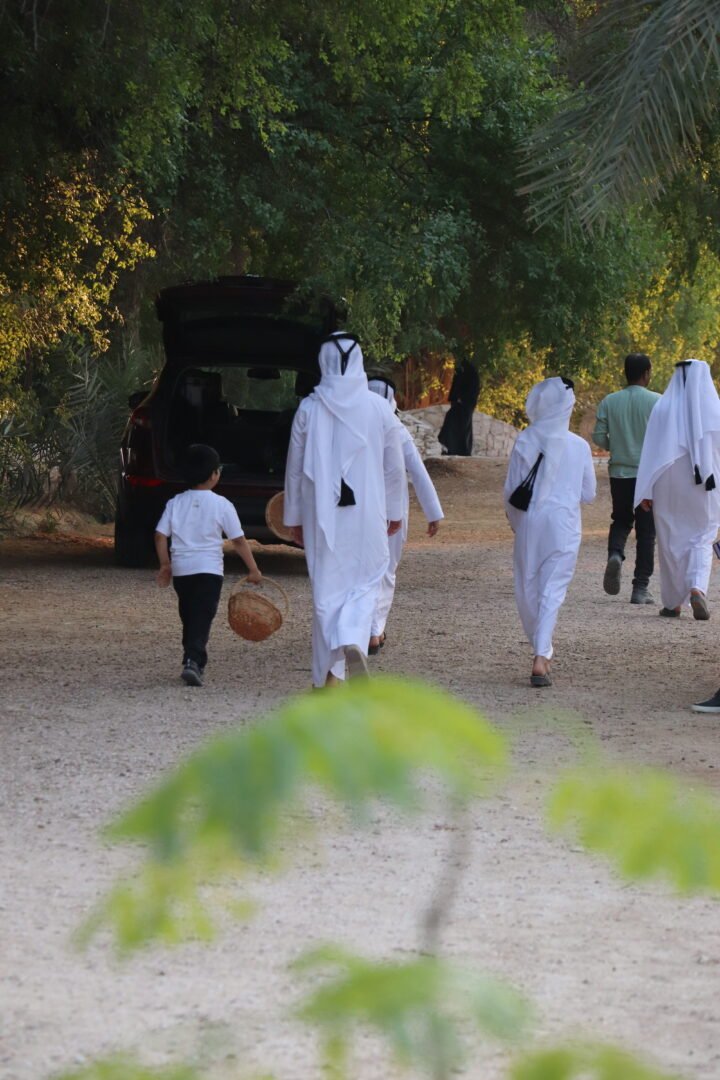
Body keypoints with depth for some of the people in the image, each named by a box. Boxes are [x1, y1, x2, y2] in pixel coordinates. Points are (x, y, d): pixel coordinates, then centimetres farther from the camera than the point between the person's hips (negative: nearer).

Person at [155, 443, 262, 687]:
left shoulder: (175, 503, 5)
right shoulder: (221, 505, -5)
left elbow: (160, 535, 2)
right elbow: (238, 540, -3)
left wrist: (165, 565, 12)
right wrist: (253, 569, 5)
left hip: (181, 569, 4)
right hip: (208, 570, -4)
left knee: (189, 619, 17)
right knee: (201, 620, -8)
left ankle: (196, 663, 24)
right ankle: (193, 661, -25)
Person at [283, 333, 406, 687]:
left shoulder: (309, 409, -4)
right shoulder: (379, 408, -2)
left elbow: (295, 468, 2)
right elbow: (394, 467, 4)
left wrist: (293, 517, 12)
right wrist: (394, 511, 17)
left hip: (322, 514, 0)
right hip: (367, 511, 0)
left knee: (326, 588, 6)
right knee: (365, 582, 11)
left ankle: (329, 674, 3)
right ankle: (353, 641, -17)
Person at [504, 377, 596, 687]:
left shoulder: (524, 442, -5)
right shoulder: (579, 446, -4)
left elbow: (510, 490, -1)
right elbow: (588, 493, 4)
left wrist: (513, 519, 18)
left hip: (529, 522, 0)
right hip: (564, 524, 0)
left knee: (528, 589, 15)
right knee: (553, 590, -2)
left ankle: (541, 651, 24)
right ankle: (541, 657, -16)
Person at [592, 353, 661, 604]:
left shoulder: (609, 402, 1)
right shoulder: (656, 402, -7)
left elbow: (598, 437, -1)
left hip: (619, 471, 2)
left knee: (621, 520, 20)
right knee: (646, 531, 4)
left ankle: (615, 554, -12)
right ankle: (641, 588, 2)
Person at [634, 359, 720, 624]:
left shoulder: (663, 408, -1)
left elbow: (651, 450, -4)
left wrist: (646, 491, -3)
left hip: (668, 486, 1)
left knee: (671, 542, 11)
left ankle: (673, 602, 15)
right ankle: (697, 589, -19)